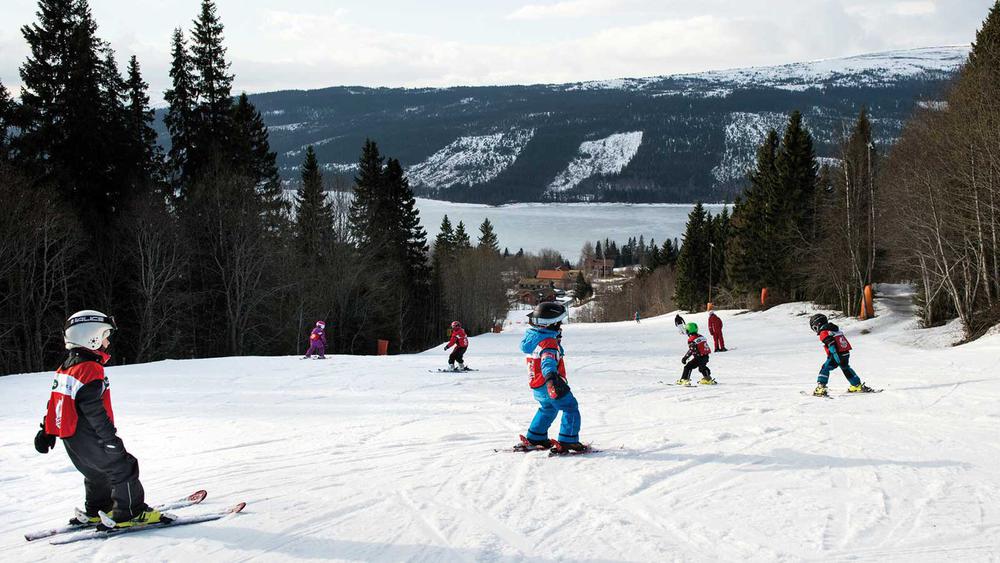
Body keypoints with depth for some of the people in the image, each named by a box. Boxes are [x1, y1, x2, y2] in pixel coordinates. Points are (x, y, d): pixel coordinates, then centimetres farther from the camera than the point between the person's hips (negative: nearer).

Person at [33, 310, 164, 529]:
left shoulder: (66, 367, 12)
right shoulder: (90, 369, -20)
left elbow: (54, 402, 17)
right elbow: (94, 410, -24)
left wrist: (48, 431, 23)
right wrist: (110, 438, -21)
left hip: (71, 439, 10)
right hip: (89, 439, -10)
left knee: (96, 474, 25)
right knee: (124, 469, 0)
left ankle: (95, 511, 35)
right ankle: (131, 513, 3)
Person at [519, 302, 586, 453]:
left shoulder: (533, 335, 6)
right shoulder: (549, 341, -23)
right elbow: (548, 360, -42)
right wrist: (551, 376, -61)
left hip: (536, 386, 9)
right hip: (549, 385, -9)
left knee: (547, 408, 30)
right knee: (570, 408, 0)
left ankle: (535, 438, 35)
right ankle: (568, 441, -8)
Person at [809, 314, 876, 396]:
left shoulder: (824, 333, -10)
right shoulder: (835, 328, 19)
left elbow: (832, 346, -20)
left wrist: (838, 360, -24)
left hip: (837, 356, -8)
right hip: (846, 354, 8)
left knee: (825, 368, -5)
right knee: (846, 369, 27)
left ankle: (820, 387, -18)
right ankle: (858, 386, 36)